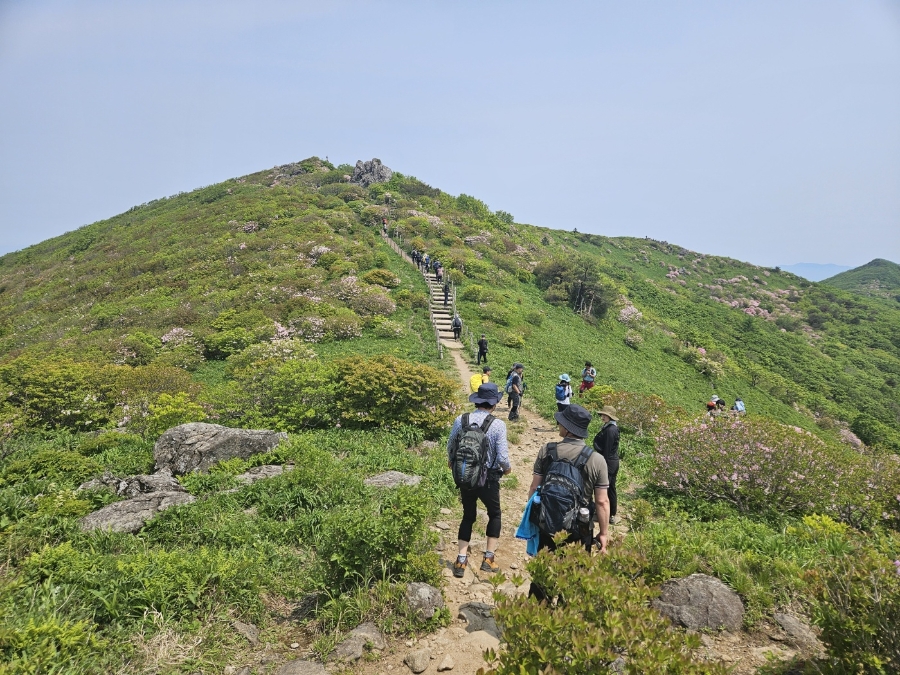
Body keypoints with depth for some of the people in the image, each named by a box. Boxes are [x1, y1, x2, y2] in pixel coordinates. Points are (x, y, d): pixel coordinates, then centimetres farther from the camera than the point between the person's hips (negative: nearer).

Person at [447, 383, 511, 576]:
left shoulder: (460, 420, -8)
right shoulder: (498, 425, -17)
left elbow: (450, 446, 3)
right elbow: (502, 456, -18)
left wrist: (451, 462, 25)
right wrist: (507, 468, 6)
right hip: (488, 478, -3)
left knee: (468, 516, 20)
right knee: (494, 515, 21)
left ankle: (461, 561, 16)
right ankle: (488, 558, 21)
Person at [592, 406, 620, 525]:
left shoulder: (609, 430, -22)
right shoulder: (614, 427, 8)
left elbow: (606, 450, -21)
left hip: (608, 463, -10)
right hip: (614, 462, 10)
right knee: (611, 489, 17)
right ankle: (612, 515, 27)